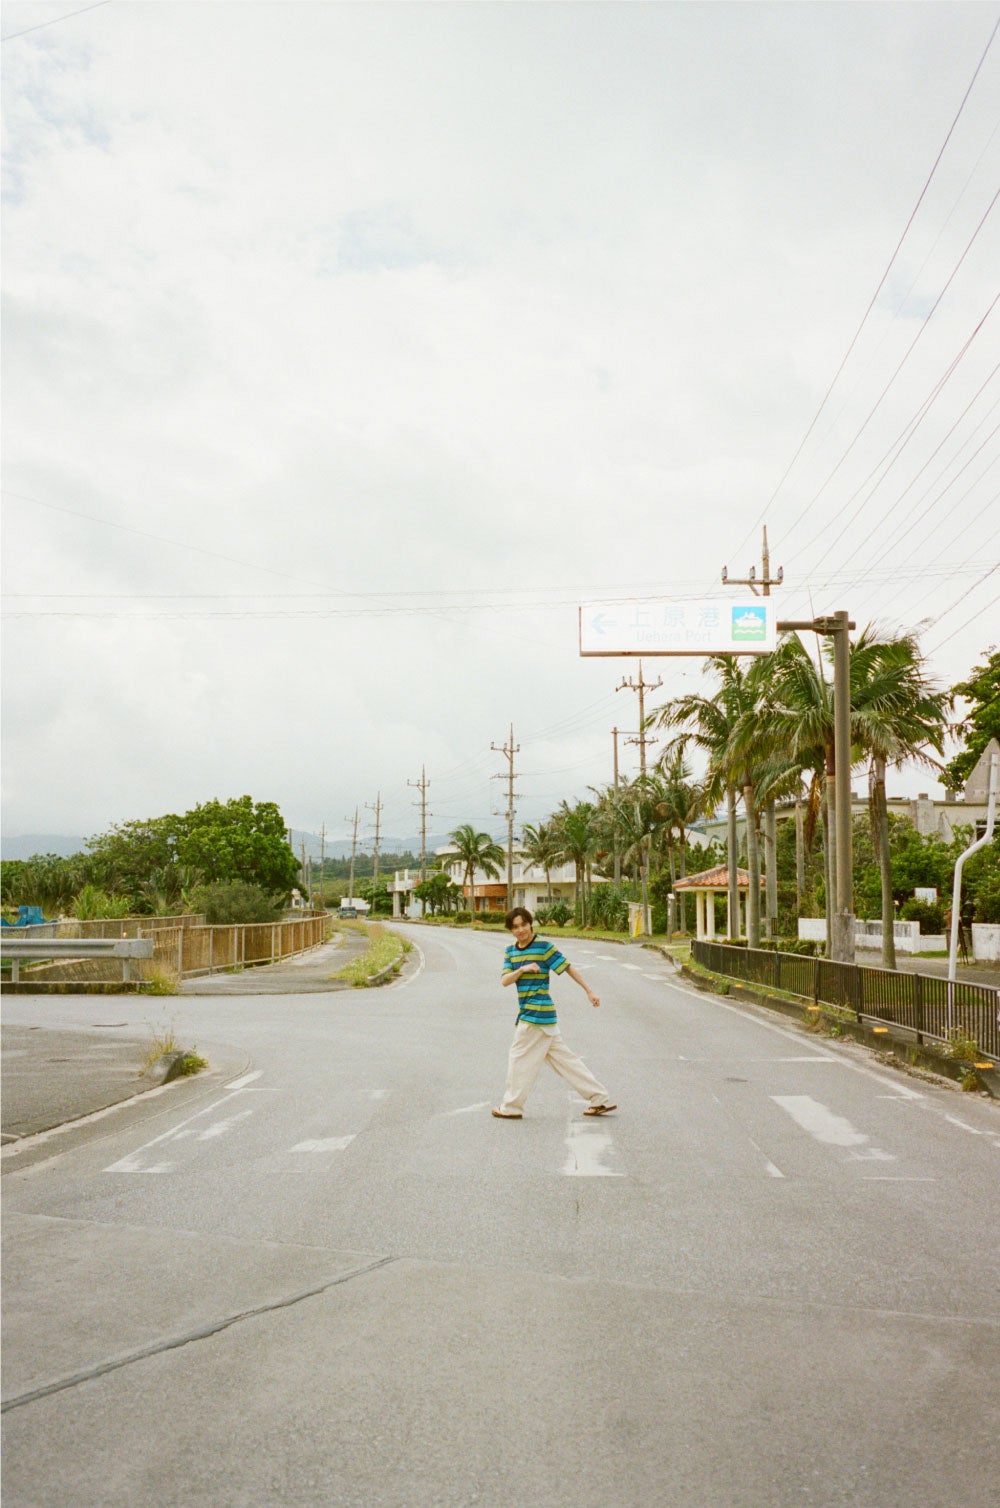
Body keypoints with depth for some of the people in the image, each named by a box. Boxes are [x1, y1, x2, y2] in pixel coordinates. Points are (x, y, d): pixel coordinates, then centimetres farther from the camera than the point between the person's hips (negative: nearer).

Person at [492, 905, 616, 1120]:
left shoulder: (544, 946, -9)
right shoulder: (511, 951, 11)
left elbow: (568, 968, -5)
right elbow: (504, 980, 2)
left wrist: (589, 991, -2)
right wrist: (522, 969, -16)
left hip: (537, 1013, -8)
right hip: (528, 1012, 8)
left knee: (519, 1057, 0)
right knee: (563, 1058, 11)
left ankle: (511, 1107, 15)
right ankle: (600, 1100, 17)